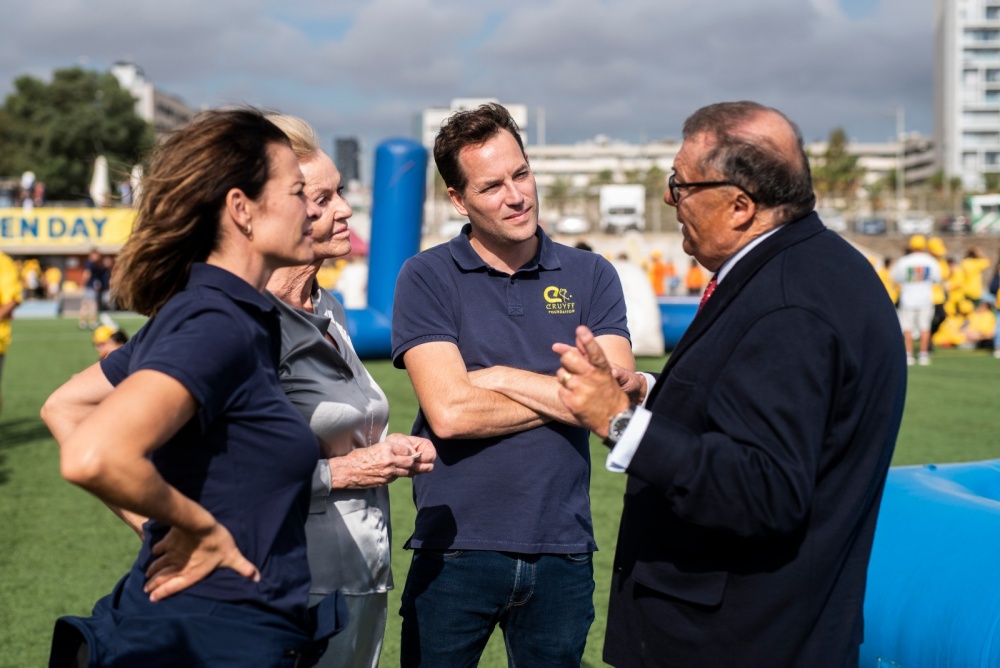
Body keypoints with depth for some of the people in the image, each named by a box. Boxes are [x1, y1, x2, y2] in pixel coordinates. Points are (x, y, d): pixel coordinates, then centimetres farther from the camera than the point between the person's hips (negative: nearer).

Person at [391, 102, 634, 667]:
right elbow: (449, 412, -14)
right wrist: (566, 391, -7)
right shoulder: (427, 278, -2)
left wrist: (504, 378, -10)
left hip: (563, 552, 2)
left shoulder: (592, 276, 4)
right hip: (455, 550, -2)